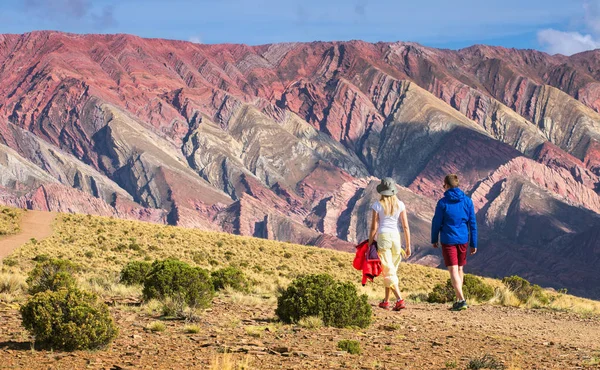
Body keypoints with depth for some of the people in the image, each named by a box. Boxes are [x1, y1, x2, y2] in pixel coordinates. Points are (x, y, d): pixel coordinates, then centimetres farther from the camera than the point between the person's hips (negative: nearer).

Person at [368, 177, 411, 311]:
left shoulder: (378, 205, -6)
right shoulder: (400, 205, 2)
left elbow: (374, 227, -6)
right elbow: (406, 226, 1)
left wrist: (369, 245, 2)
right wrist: (408, 246, 7)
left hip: (382, 237, -4)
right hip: (396, 237, 4)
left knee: (388, 271, -4)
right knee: (392, 270, 17)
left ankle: (400, 300, -20)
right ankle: (386, 301, 25)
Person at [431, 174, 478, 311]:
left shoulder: (443, 202, -8)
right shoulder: (467, 201, 1)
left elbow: (436, 222, -3)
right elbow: (473, 224, 2)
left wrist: (434, 240, 12)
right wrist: (474, 244, 8)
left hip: (448, 240, -4)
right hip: (463, 240, 4)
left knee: (453, 270, -5)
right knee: (460, 269, 16)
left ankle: (462, 300, -18)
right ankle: (458, 300, 21)